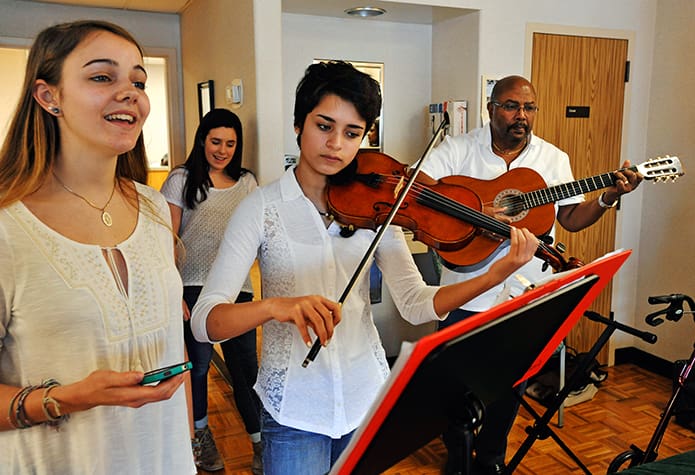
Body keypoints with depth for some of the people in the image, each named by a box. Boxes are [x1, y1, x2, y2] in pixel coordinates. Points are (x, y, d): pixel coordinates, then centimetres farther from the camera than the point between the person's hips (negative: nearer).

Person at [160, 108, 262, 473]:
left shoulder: (246, 182, 10)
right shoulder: (182, 180, -1)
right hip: (193, 287, -2)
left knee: (245, 364, 3)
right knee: (200, 362, 10)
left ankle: (261, 443, 16)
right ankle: (201, 433, 34)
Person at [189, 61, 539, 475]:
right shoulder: (262, 208, -11)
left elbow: (415, 303, -9)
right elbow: (204, 320, -18)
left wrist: (498, 274, -23)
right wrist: (274, 306, -38)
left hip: (368, 398, 3)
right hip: (293, 410, -2)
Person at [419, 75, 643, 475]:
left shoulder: (554, 158, 5)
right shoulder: (458, 149, -5)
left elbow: (571, 218, 7)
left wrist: (609, 198, -11)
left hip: (524, 295, 3)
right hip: (465, 291, -2)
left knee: (509, 383, 15)